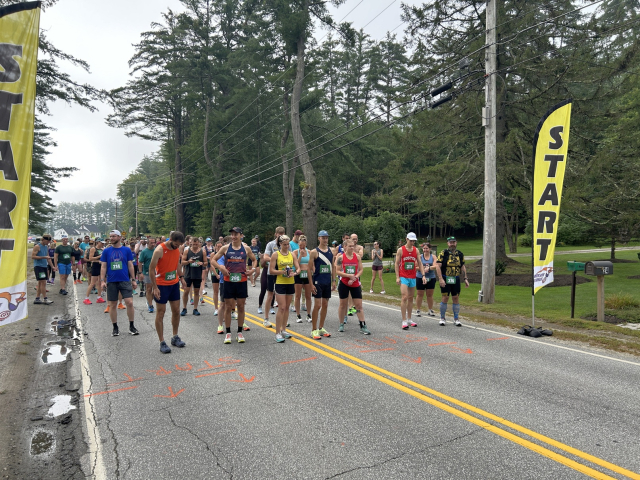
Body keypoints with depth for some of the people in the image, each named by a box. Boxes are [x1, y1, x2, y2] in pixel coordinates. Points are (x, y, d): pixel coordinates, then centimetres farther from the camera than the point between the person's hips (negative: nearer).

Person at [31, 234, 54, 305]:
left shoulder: (46, 247, 16)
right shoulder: (37, 246, -9)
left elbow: (48, 257, 22)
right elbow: (33, 256, -15)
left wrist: (52, 266, 17)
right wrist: (44, 257, -19)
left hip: (44, 266, 8)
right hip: (38, 266, -8)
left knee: (40, 283, 10)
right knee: (43, 282, -10)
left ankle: (37, 299, 15)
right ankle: (45, 299, -7)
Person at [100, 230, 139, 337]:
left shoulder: (127, 250, 3)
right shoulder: (106, 251, 5)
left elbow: (130, 265, 6)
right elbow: (103, 267, 5)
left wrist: (133, 279, 4)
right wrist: (102, 280, -3)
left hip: (125, 280, -1)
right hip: (111, 281, 1)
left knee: (129, 302, -8)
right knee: (112, 305, 7)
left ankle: (131, 326, 7)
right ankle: (115, 328, 20)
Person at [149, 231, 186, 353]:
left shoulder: (177, 249, 1)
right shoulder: (159, 250, -19)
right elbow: (151, 269, -16)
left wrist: (181, 277, 13)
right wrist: (155, 287, -17)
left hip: (174, 284, 7)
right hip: (161, 285, -6)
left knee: (176, 311, 11)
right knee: (160, 313, 1)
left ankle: (175, 337, 25)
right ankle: (162, 342, 7)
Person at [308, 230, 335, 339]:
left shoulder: (331, 251, 9)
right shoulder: (314, 252, -7)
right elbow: (310, 268, -8)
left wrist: (333, 281, 8)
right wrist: (311, 284, -12)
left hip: (327, 282, 6)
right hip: (318, 282, -6)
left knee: (325, 305, 11)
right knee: (317, 305, -6)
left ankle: (321, 328, 22)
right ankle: (314, 330, 2)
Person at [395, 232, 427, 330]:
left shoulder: (416, 250, 6)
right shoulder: (400, 250, -5)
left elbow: (420, 263, 7)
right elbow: (397, 264, -3)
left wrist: (423, 275, -3)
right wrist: (397, 277, -10)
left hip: (413, 277, 5)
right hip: (403, 277, -4)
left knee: (411, 298, 11)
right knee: (405, 297, -12)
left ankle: (409, 319, 21)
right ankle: (404, 321, -9)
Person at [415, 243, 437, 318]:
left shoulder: (433, 257, 4)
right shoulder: (420, 256, 1)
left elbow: (435, 266, -9)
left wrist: (428, 268, -24)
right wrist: (422, 268, -19)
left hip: (431, 278, 1)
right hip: (420, 278, -1)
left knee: (430, 295, 10)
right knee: (420, 295, 4)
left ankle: (431, 310, 21)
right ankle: (417, 310, 13)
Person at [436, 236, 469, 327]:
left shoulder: (460, 254, 9)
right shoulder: (443, 253, -6)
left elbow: (463, 267, 16)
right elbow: (438, 266, -10)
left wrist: (465, 278, 9)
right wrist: (440, 279, -17)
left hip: (456, 279, 4)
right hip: (445, 279, -4)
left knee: (456, 298, 5)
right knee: (445, 298, -2)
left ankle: (456, 319, 16)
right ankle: (442, 318, 12)